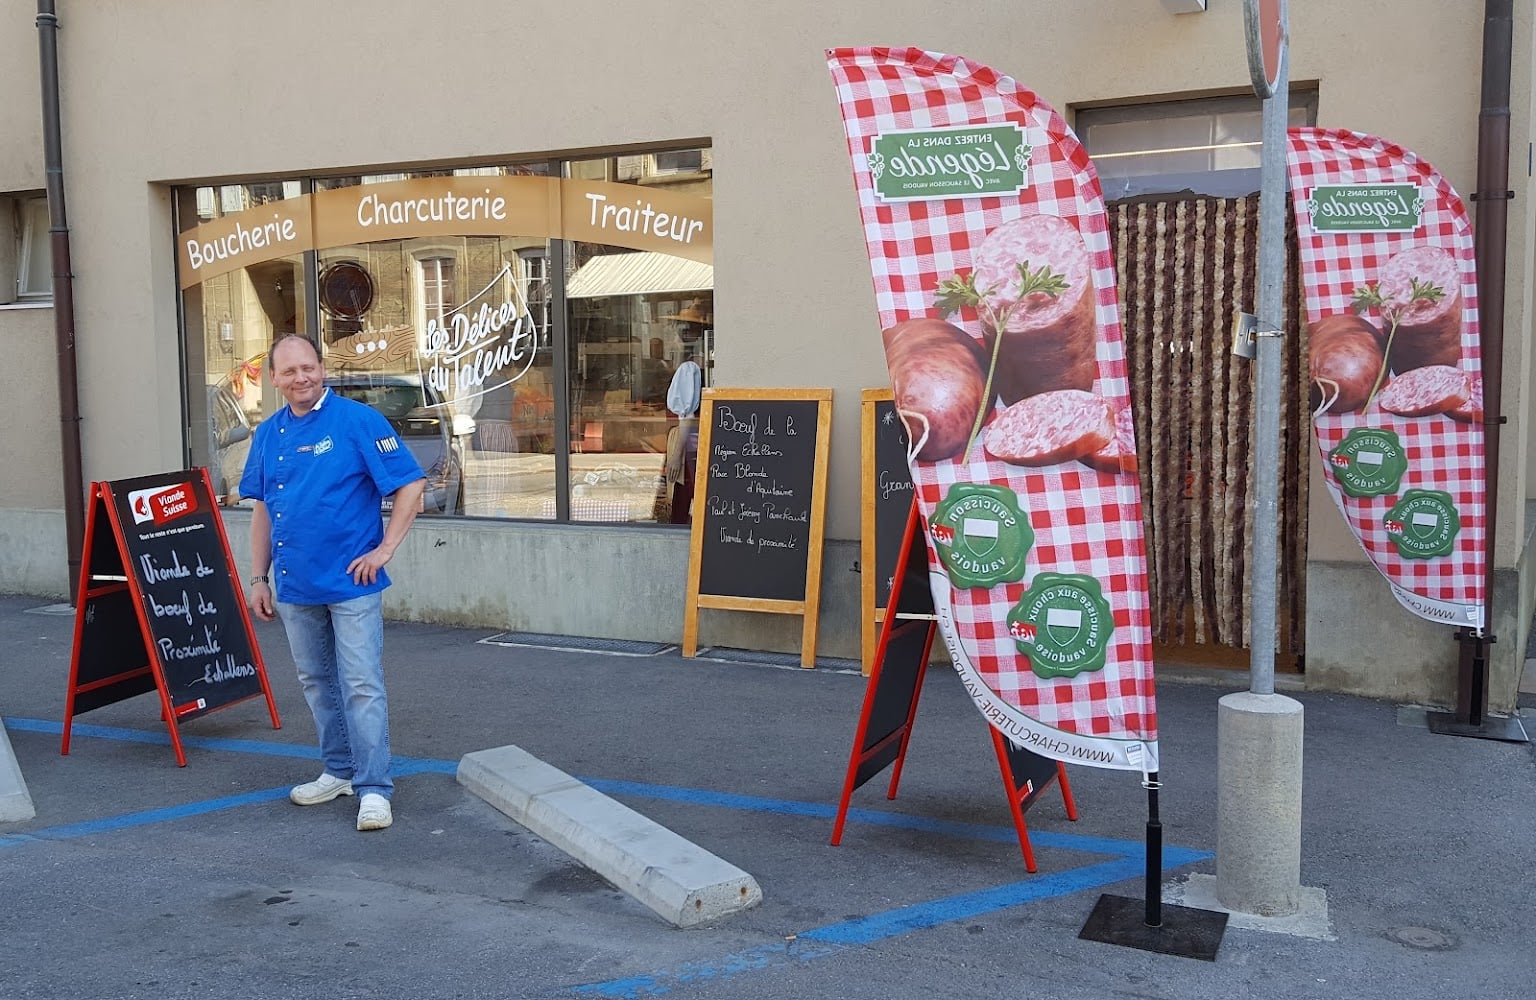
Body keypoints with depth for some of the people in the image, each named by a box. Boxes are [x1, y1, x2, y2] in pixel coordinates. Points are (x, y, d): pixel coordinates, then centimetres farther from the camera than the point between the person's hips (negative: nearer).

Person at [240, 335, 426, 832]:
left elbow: (410, 484, -11)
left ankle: (373, 788, 1)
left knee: (361, 686, -5)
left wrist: (385, 549, -13)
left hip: (351, 582, -6)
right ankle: (340, 770, 31)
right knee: (316, 682, 16)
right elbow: (262, 508, 15)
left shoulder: (358, 420, -10)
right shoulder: (268, 434, 9)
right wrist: (259, 577, 12)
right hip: (294, 586, 7)